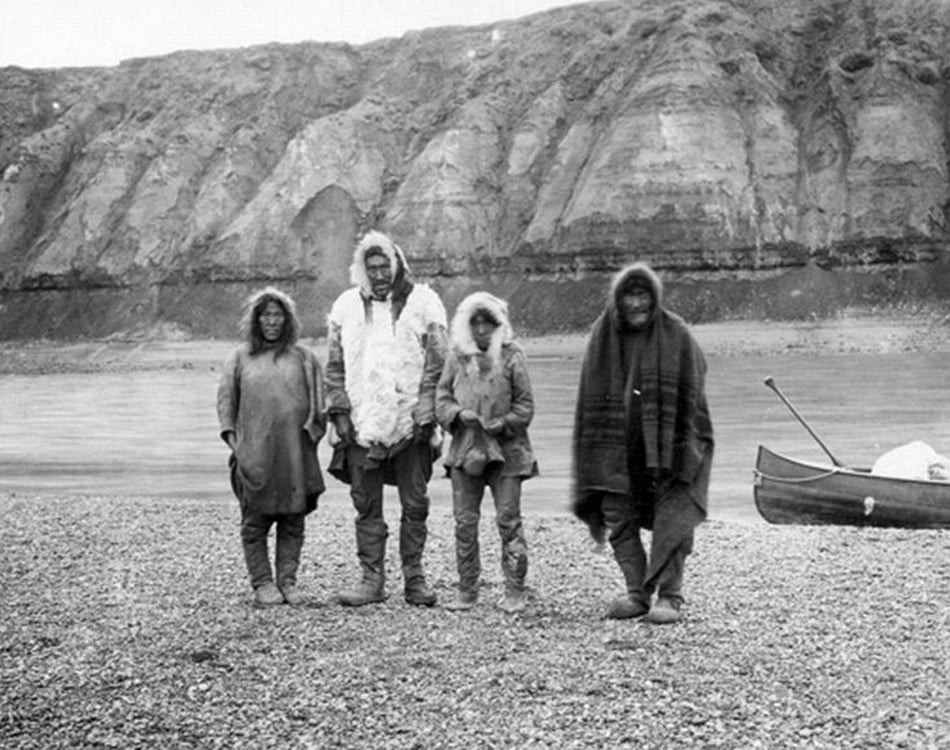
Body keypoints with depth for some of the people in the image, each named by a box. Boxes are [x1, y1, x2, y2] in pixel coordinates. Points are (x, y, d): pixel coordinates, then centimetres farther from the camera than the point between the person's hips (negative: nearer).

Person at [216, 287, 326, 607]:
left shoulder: (302, 357, 11)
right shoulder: (240, 357, 9)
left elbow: (318, 401, 11)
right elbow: (226, 398, 9)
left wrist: (312, 432, 1)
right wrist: (230, 435, 1)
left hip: (295, 454, 1)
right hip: (254, 454, -1)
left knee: (293, 520, 3)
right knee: (255, 521, 0)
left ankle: (287, 580, 11)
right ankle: (262, 583, 7)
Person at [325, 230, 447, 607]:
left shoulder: (422, 302, 1)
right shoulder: (347, 306, 9)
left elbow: (436, 365, -1)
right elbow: (334, 366, 12)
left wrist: (426, 414, -9)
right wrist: (339, 411, 2)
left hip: (410, 424, -2)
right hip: (363, 424, 2)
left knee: (415, 505, 4)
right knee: (367, 506, 5)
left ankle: (414, 576, 14)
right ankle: (372, 578, 12)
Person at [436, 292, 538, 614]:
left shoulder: (511, 357, 0)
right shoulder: (457, 357, 7)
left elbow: (525, 405, 0)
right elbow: (441, 397, 9)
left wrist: (502, 424, -13)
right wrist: (458, 414, -10)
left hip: (506, 449, -3)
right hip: (465, 448, 3)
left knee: (508, 519, -2)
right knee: (464, 521, 4)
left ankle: (515, 592, 6)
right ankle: (467, 590, 14)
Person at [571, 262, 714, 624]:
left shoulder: (675, 334, -7)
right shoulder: (603, 336, 1)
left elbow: (692, 395, -5)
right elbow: (591, 400, 5)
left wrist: (687, 451, -11)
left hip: (667, 444, -3)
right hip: (621, 448, 3)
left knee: (673, 516, -7)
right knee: (618, 515, 4)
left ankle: (669, 595, 1)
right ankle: (637, 593, 14)